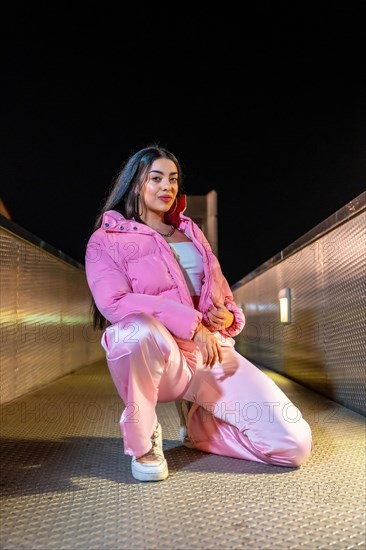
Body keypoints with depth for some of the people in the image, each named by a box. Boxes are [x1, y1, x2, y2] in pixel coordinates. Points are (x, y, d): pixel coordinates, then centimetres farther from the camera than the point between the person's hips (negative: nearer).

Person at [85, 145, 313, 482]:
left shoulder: (191, 232, 22)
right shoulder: (107, 239, 4)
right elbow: (114, 302, -13)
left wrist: (226, 315, -1)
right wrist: (192, 324, -20)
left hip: (212, 352, 4)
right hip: (157, 356, -4)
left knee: (296, 444, -12)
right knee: (139, 329, -42)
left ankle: (198, 425, 15)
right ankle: (142, 443, -12)